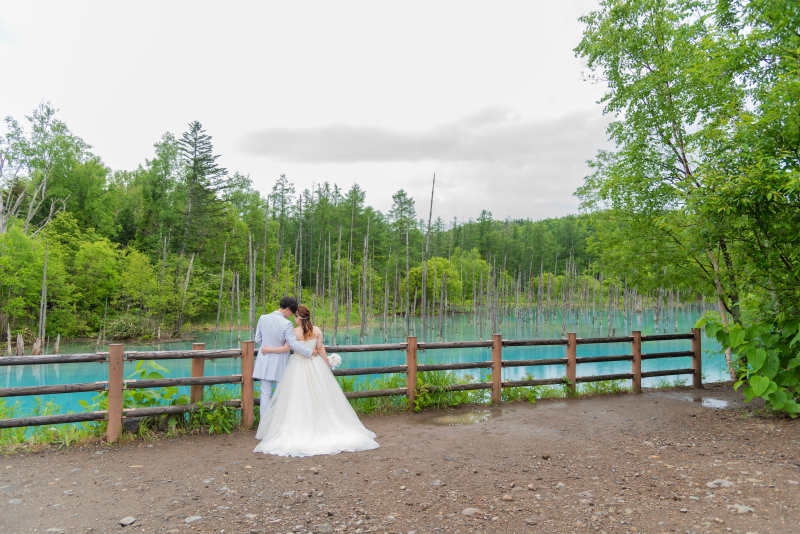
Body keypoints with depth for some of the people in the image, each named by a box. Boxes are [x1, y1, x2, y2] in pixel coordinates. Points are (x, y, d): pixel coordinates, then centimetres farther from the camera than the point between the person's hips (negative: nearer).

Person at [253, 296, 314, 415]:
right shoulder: (286, 324, -19)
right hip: (279, 363, -3)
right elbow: (293, 344, -19)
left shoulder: (263, 318, -5)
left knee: (265, 393, 11)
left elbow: (258, 339, 3)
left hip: (264, 361, 4)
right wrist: (310, 352, -10)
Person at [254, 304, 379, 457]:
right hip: (315, 365, 3)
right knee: (320, 397, 11)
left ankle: (299, 430, 5)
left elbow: (285, 348, -17)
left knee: (299, 399, 3)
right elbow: (320, 348, -1)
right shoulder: (317, 330, -3)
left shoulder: (294, 332, -12)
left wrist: (268, 350, -6)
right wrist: (327, 364, 9)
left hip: (299, 366, -3)